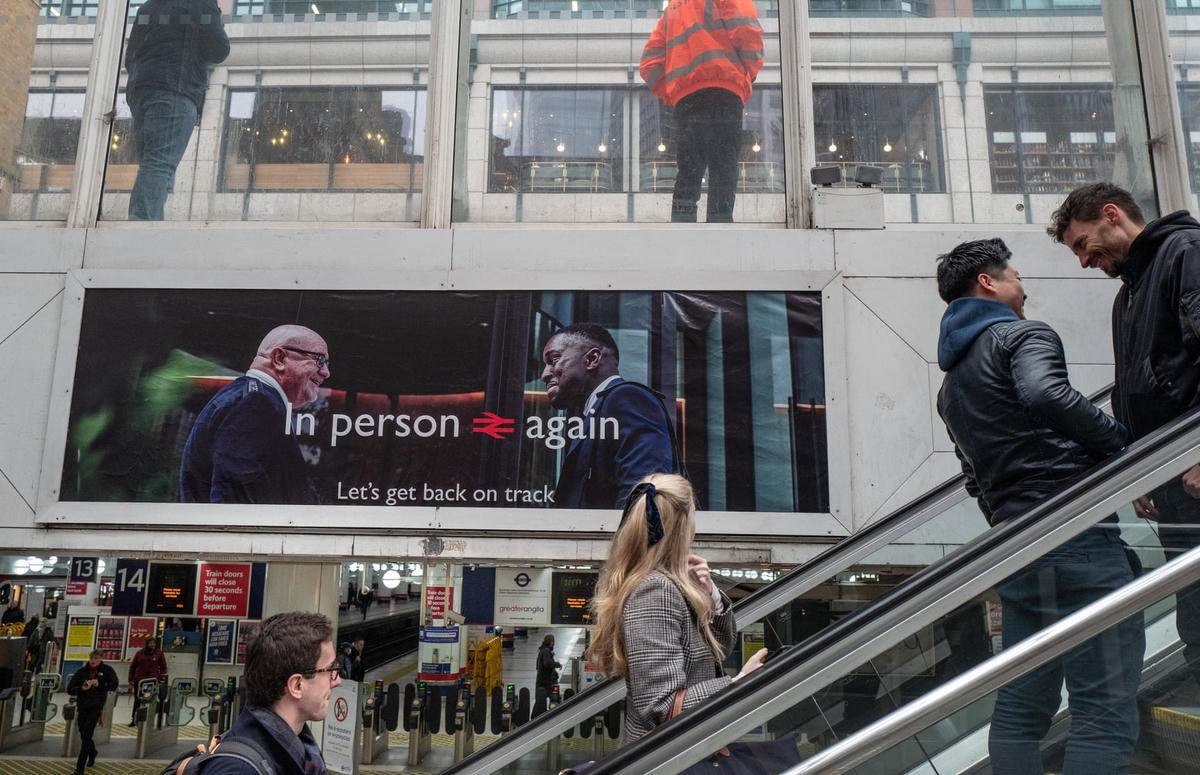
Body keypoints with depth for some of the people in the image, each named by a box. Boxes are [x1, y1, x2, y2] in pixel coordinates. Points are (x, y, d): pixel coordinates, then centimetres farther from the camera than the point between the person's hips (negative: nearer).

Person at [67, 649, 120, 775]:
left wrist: (99, 684, -16)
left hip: (96, 707, -4)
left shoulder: (107, 670, 1)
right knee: (84, 735, 16)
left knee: (86, 736, -11)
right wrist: (81, 688, -15)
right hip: (82, 707, 4)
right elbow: (69, 689, 4)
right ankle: (92, 753, 47)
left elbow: (114, 685, -5)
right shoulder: (81, 671, 5)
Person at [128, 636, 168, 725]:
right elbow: (132, 666, 9)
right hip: (139, 681, 1)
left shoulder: (159, 653, 1)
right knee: (137, 701, 9)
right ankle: (134, 720, 22)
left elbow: (163, 667, 3)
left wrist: (162, 680, -2)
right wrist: (131, 681, 6)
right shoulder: (140, 653, 3)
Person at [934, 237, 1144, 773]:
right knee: (1106, 711, -6)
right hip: (1074, 532, -8)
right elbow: (1046, 395, -23)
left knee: (1021, 707, 13)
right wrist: (1122, 439, -11)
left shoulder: (951, 383, 24)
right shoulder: (1023, 335, -1)